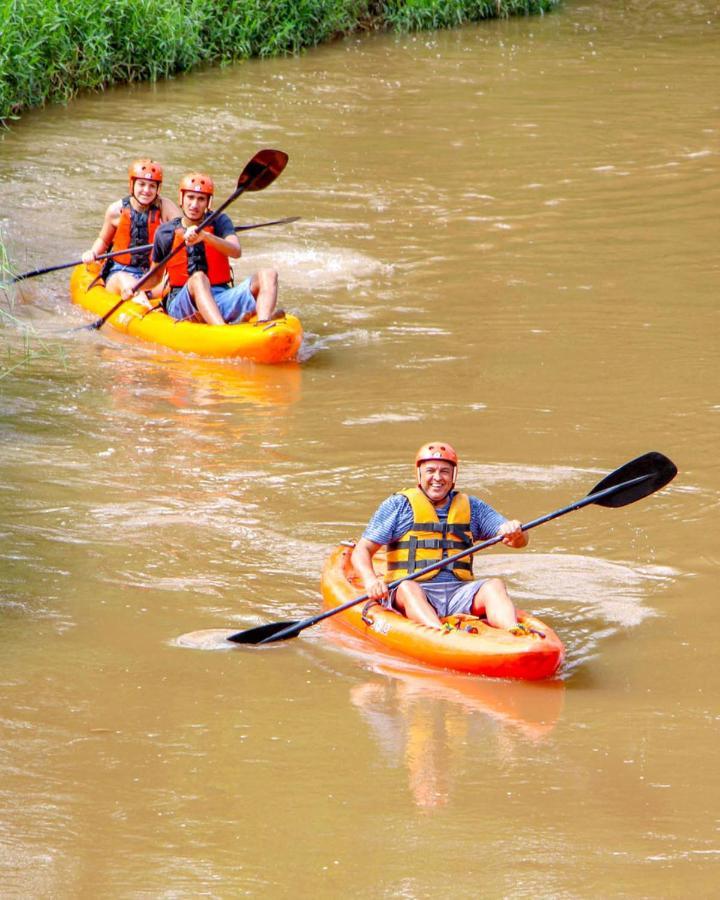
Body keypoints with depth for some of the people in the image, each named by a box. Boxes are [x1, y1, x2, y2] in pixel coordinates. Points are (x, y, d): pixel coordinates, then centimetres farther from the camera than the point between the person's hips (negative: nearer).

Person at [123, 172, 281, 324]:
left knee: (267, 275, -19)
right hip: (181, 303, -2)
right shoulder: (165, 233, 8)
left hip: (221, 302, 2)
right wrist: (134, 288, -2)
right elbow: (156, 276, 19)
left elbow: (236, 252, -13)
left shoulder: (219, 222, 7)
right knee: (198, 278, -36)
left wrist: (205, 236, -30)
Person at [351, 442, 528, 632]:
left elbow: (521, 540, 11)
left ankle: (514, 633, -53)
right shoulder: (398, 505, 9)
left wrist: (514, 531, -15)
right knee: (408, 588, -35)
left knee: (494, 586, -24)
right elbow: (362, 551, 3)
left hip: (458, 593, 3)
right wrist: (370, 580, -20)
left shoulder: (470, 507, 18)